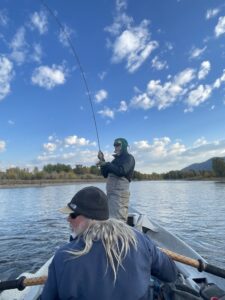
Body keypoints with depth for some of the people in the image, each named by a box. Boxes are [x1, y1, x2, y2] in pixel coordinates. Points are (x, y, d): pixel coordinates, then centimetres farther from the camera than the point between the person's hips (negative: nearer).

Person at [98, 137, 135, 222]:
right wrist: (102, 160, 9)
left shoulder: (129, 158, 0)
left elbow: (121, 171, -18)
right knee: (112, 218, 11)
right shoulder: (116, 159, 22)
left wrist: (106, 164, -11)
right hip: (111, 192, 8)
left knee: (117, 220, -11)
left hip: (120, 192, -8)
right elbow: (105, 174, 20)